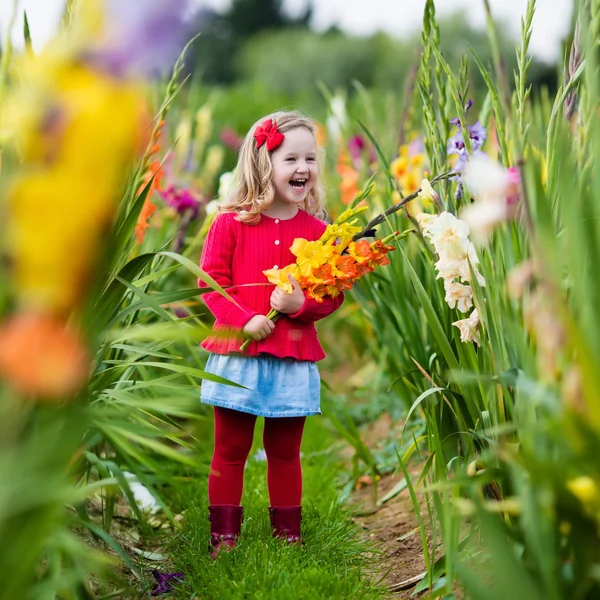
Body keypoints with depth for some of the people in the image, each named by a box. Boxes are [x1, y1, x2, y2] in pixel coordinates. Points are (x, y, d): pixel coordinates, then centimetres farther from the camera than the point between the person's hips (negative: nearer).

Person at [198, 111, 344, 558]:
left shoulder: (317, 231, 2)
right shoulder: (231, 223, -4)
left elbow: (334, 293, 3)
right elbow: (210, 281, -6)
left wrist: (301, 303, -16)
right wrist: (245, 319, -18)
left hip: (294, 358, 2)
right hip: (238, 353, -2)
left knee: (285, 452, 13)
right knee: (230, 450, 8)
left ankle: (288, 535, 25)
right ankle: (223, 537, 18)